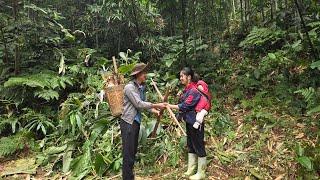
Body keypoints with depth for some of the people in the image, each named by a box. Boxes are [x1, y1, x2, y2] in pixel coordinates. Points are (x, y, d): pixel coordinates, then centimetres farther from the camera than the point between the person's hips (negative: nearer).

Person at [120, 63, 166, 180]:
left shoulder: (141, 87, 11)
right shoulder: (129, 87, -14)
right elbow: (139, 104, -19)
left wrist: (154, 110, -4)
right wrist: (156, 105, -14)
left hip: (136, 122, 9)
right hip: (128, 123, -9)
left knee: (133, 151, 16)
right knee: (128, 153, -3)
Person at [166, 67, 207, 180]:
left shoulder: (194, 90, -20)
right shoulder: (187, 89, 8)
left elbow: (185, 106, -22)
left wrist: (170, 106, -18)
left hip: (195, 123, -10)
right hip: (189, 122, 10)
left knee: (199, 146, 3)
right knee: (190, 146, 18)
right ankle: (191, 170, 32)